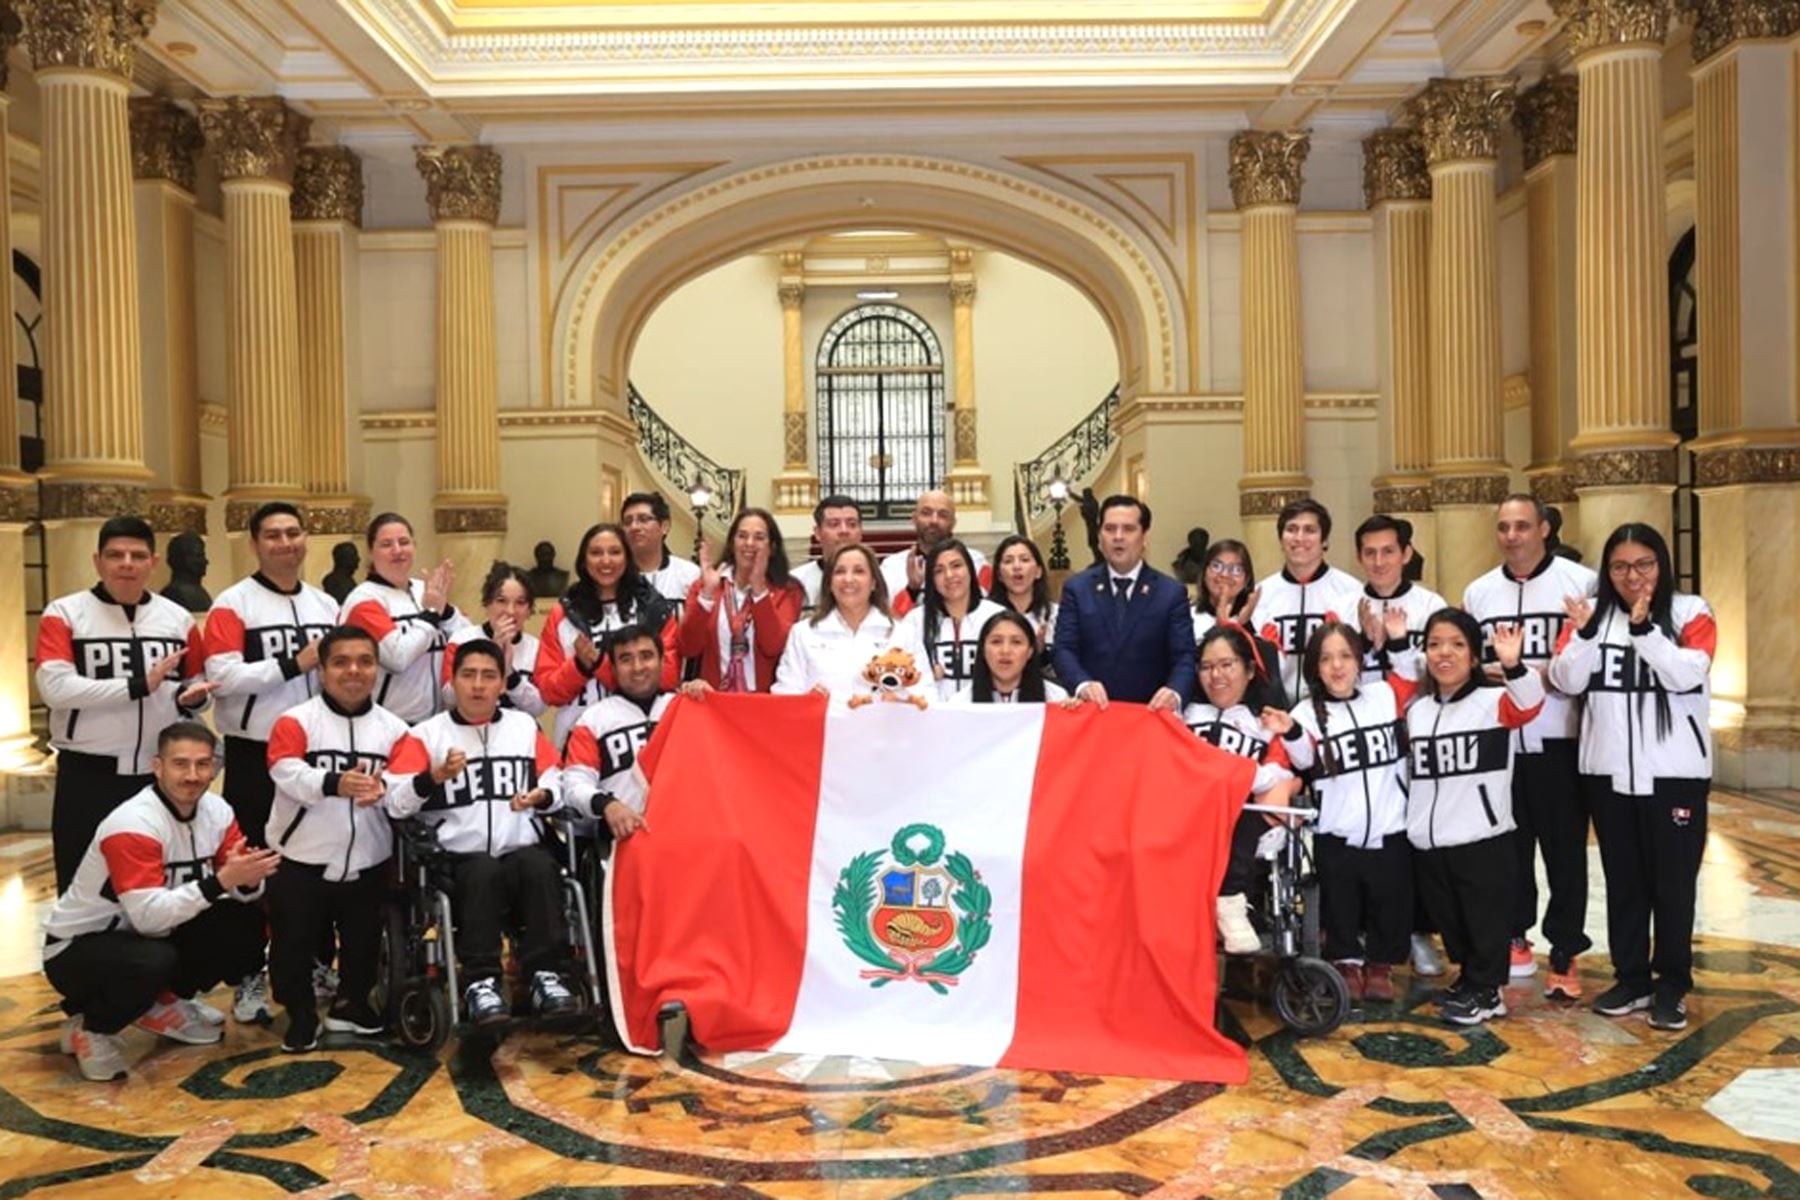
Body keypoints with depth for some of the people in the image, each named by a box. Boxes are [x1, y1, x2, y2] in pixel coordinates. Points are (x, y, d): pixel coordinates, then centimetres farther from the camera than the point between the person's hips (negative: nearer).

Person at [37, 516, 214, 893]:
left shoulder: (178, 618, 7)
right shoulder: (64, 613, -4)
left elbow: (197, 683, 16)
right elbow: (55, 688, -17)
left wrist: (191, 696, -8)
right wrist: (140, 685, -19)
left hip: (161, 773, 3)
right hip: (87, 775, -3)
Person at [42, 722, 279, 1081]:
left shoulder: (216, 810, -7)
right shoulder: (133, 824, -28)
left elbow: (241, 884, -8)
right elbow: (148, 915, -36)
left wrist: (248, 880, -31)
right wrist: (220, 881, -42)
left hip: (151, 936, 7)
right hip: (78, 947, -7)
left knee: (248, 923, -11)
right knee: (154, 961, -37)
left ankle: (164, 1004, 8)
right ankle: (88, 1027, -5)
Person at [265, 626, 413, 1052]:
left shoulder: (392, 728, 3)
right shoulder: (296, 720, -6)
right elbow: (287, 773, -22)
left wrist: (383, 787, -32)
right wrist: (335, 783, -40)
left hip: (368, 863, 3)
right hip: (301, 860, -2)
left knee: (363, 941, 15)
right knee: (294, 942, 6)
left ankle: (352, 1002, 37)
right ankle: (301, 1014, 27)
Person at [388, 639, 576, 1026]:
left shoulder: (525, 726, 16)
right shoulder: (425, 734, 7)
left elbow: (557, 784, 14)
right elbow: (395, 802, -5)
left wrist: (541, 795, -8)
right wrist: (435, 777, -22)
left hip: (522, 852, 2)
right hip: (459, 861, -2)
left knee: (538, 864, -31)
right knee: (484, 872, -34)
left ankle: (544, 974, -26)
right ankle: (480, 982, -28)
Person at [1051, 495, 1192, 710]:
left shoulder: (1171, 593, 7)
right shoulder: (1077, 588, 9)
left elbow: (1184, 657, 0)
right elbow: (1064, 648, 1)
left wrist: (1175, 693, -21)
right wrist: (1082, 684, -19)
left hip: (1149, 714, 0)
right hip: (1091, 712, 0)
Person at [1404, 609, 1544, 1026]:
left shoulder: (1494, 701, -8)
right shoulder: (1415, 709, 9)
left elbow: (1529, 702, -31)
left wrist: (1513, 666, -47)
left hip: (1482, 839, -5)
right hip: (1428, 843, 6)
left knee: (1485, 919, 6)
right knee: (1449, 921, 17)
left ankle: (1485, 992, 20)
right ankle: (1469, 981, 34)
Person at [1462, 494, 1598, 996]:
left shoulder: (1581, 582, -2)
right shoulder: (1478, 592, 11)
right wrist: (1488, 673, -4)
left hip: (1558, 740, -3)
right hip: (1498, 741, 4)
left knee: (1565, 850, 1)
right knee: (1508, 846, 11)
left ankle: (1565, 955, 12)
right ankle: (1515, 939, 26)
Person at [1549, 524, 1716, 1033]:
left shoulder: (1690, 613, -3)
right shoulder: (1592, 613, 4)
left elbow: (1686, 675, -17)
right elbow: (1566, 681, -5)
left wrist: (1643, 627, -25)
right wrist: (1584, 633, -20)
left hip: (1674, 772, -2)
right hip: (1608, 771, 3)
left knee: (1672, 881, 4)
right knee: (1622, 880, 11)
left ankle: (1672, 986, 17)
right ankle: (1631, 978, 23)